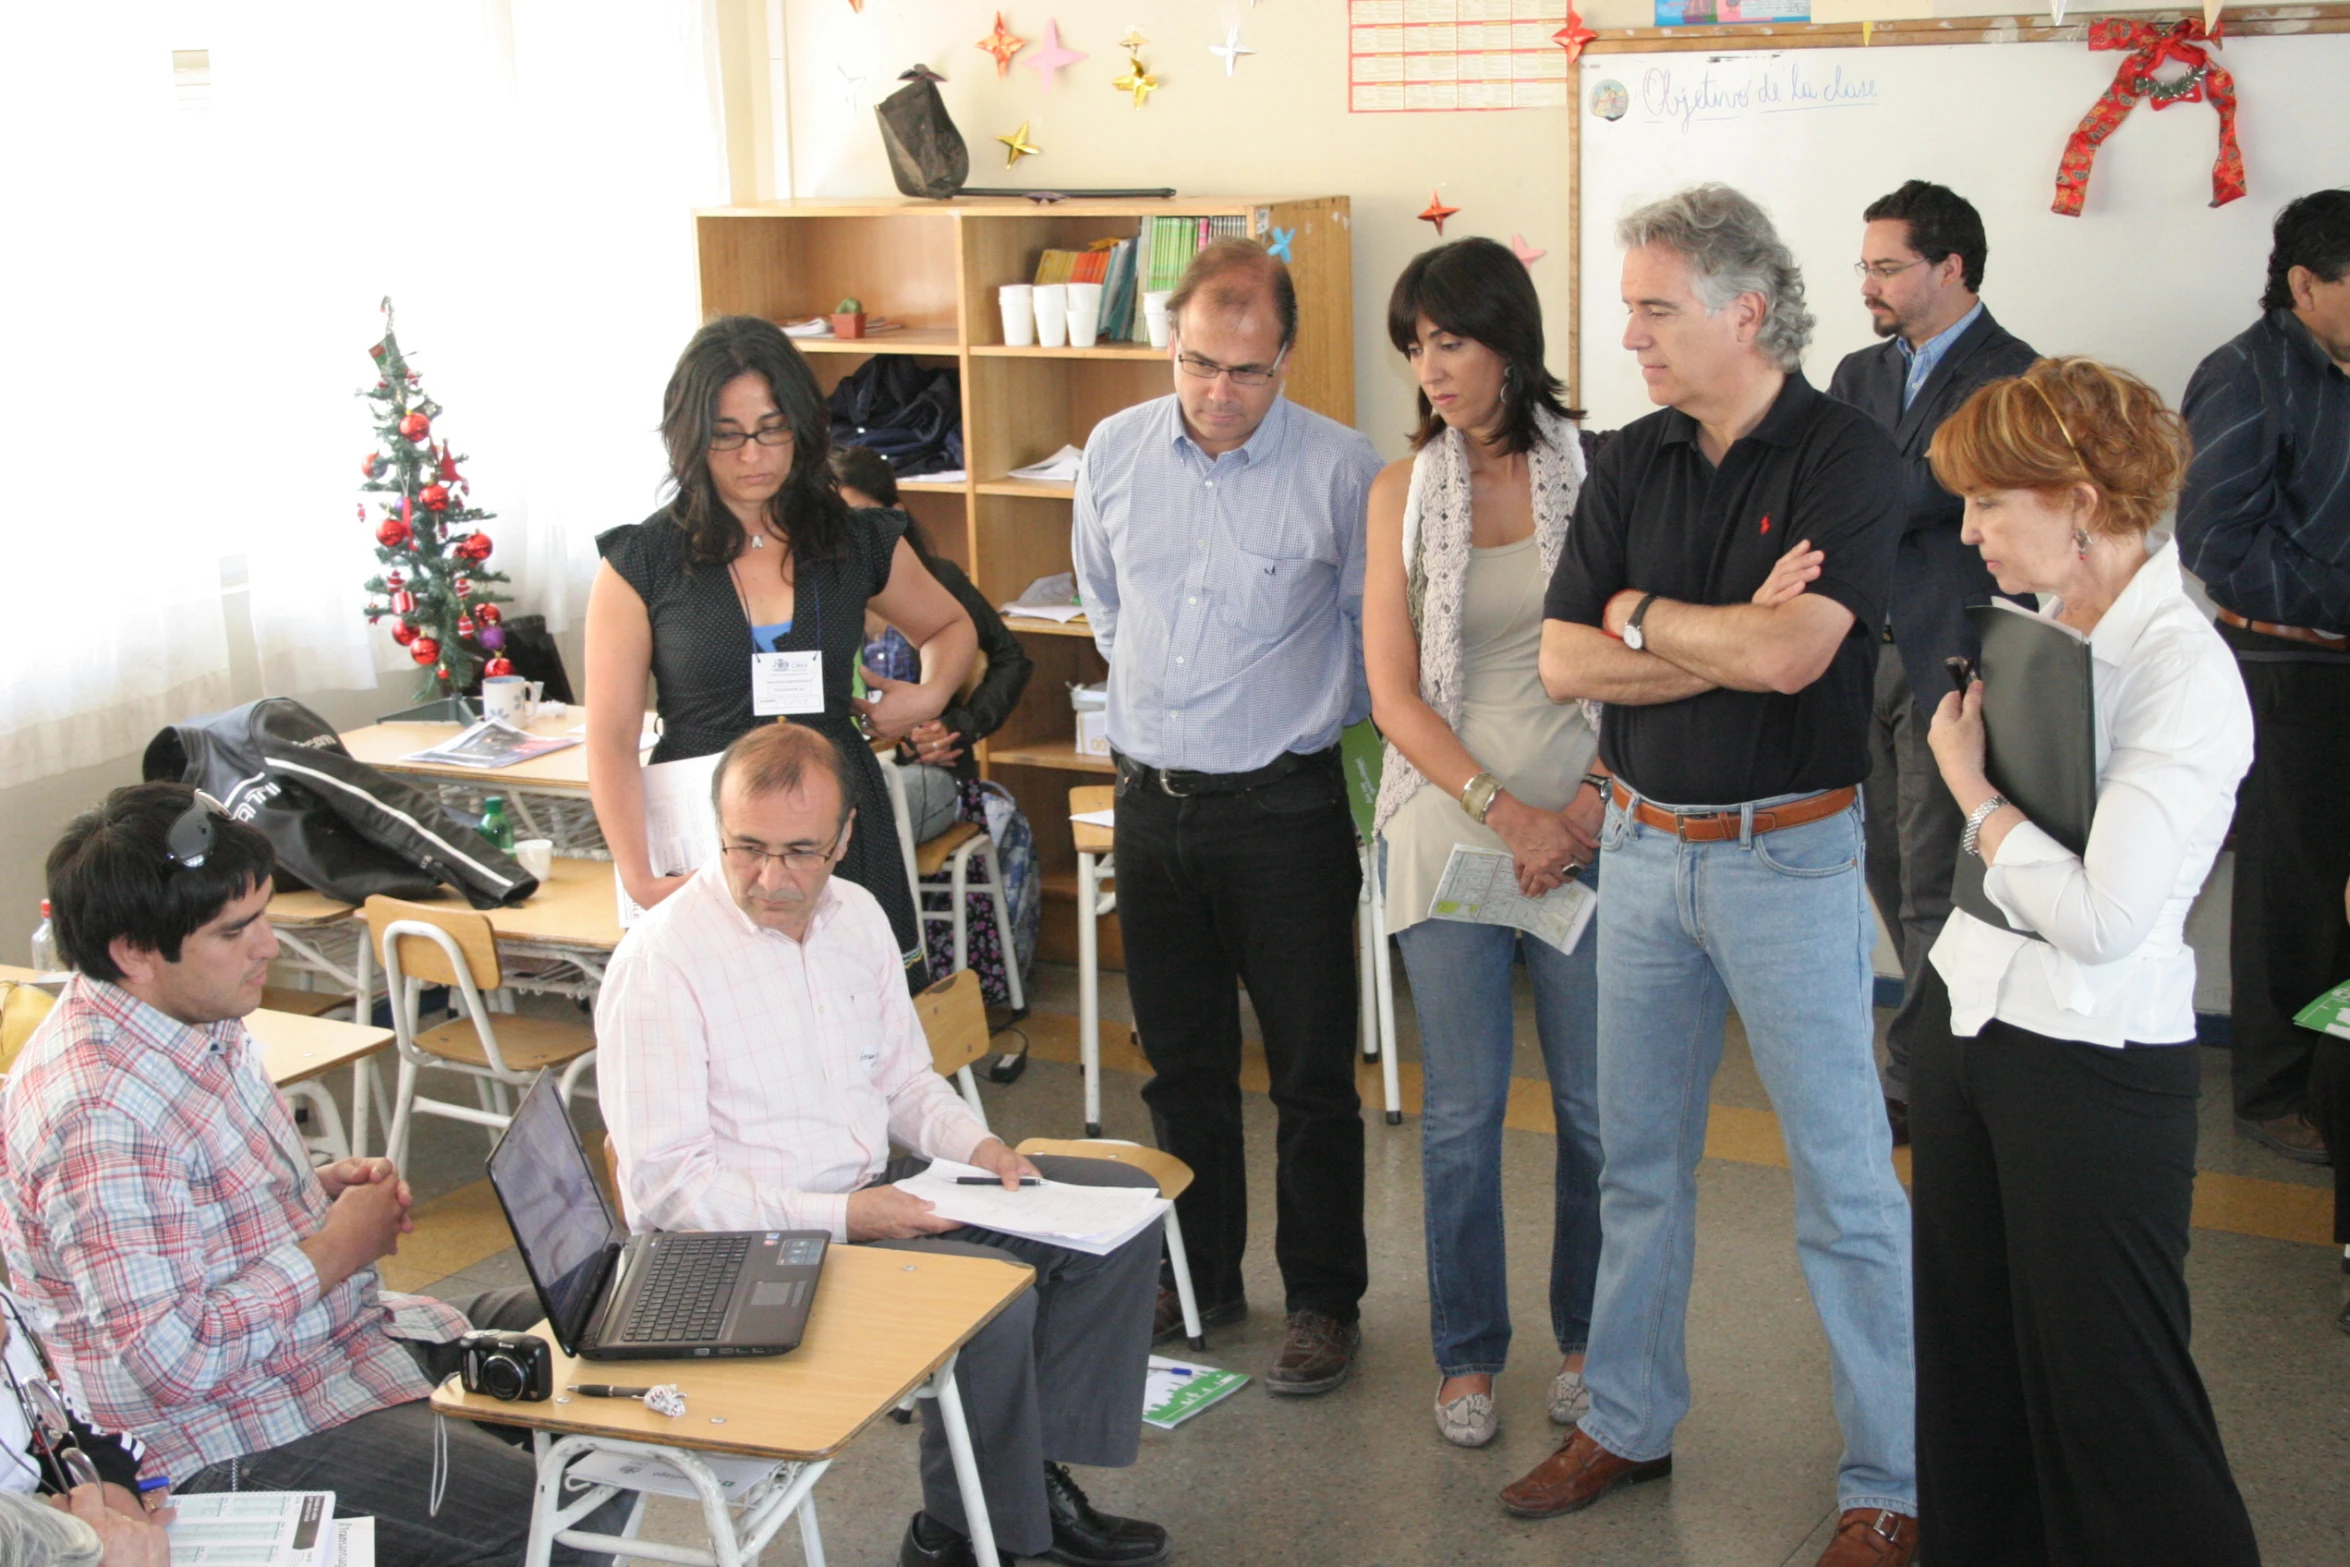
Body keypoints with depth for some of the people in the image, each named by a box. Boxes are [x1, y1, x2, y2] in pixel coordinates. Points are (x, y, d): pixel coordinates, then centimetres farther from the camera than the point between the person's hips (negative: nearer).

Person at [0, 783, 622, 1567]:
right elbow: (170, 1359, -30)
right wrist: (334, 1251, -19)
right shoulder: (100, 1116, -27)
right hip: (239, 1445, -10)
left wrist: (322, 1187, 3)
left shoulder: (201, 1024, 5)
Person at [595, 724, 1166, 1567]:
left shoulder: (854, 914, 6)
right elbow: (663, 1185, -19)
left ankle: (1038, 1472, 6)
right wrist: (839, 1217, -25)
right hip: (757, 1239, -8)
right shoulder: (661, 961, -17)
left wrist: (975, 1145, -3)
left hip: (877, 1187, 9)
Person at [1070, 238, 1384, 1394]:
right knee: (1180, 1062, 14)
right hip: (1152, 799, 4)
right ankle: (1199, 1283, 29)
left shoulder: (1341, 470, -12)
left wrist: (1305, 711, 5)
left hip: (1285, 807, -4)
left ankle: (1323, 1300, 18)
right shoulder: (1115, 453, 2)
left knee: (1312, 1072, 4)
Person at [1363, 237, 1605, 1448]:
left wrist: (1594, 799, -13)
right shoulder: (1403, 491, 5)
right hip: (1450, 827, 1)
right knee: (1463, 1109, 6)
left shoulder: (1593, 471, 0)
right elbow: (1393, 691, 0)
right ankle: (1467, 1355, 22)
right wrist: (1504, 810, -10)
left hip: (1588, 826, -1)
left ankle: (1584, 1337, 25)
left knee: (1593, 1102, 5)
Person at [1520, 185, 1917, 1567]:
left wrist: (1642, 615, -9)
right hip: (1647, 844, 6)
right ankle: (1627, 1425, 32)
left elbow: (1791, 655, -24)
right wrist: (1732, 641, -14)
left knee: (1845, 1182, 1)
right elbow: (1564, 662, -3)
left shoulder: (1850, 456, -12)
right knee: (1641, 1159, 16)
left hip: (1791, 854, -6)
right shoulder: (1632, 465, 5)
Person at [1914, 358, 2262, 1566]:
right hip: (1969, 1027, 8)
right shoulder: (2036, 632, 6)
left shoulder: (2183, 672, -18)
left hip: (2094, 1065, -8)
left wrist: (1972, 787, -14)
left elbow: (2099, 917, -24)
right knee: (1970, 1358, 18)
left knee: (2103, 1380, 4)